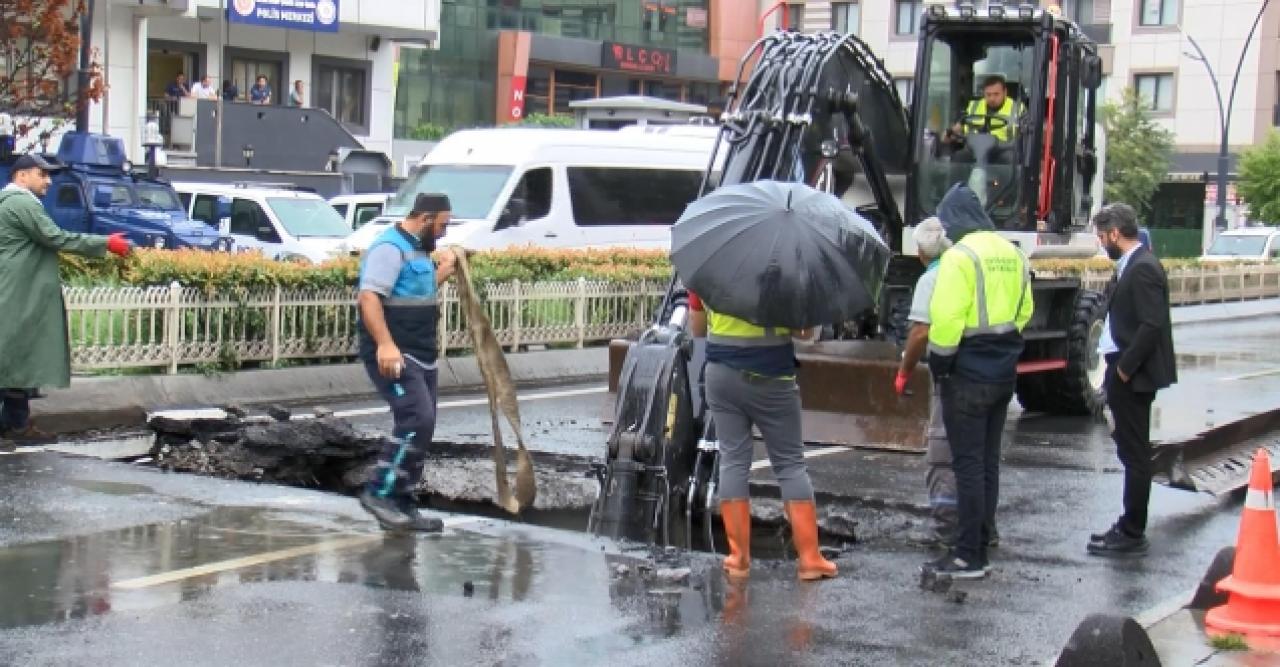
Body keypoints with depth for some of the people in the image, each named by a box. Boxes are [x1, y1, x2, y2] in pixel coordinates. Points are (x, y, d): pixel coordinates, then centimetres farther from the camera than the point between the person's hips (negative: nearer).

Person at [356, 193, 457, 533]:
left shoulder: (418, 248, 17)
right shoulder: (390, 247, -14)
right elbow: (369, 297, -24)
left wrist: (444, 271, 19)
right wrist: (385, 344, -33)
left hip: (420, 355, 10)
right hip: (393, 355, -10)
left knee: (422, 427, 9)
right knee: (417, 421, -19)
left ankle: (402, 503, 15)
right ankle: (378, 492, -10)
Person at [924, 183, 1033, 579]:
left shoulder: (960, 256, -16)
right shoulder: (1011, 253, 9)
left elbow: (946, 319, -22)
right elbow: (1024, 311, 15)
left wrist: (939, 363, -10)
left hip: (968, 376, -8)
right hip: (1003, 372, 8)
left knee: (968, 465, -4)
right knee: (988, 462, 13)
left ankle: (969, 558, -2)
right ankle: (980, 546, 20)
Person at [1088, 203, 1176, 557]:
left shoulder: (1143, 268, -17)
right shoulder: (1131, 265, 13)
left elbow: (1152, 325, -23)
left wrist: (1124, 368, -17)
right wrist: (1114, 370, 12)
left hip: (1134, 378, -10)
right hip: (1125, 373, 10)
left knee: (1135, 454, -3)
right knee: (1131, 452, 15)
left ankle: (1132, 535, 4)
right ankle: (1130, 526, 24)